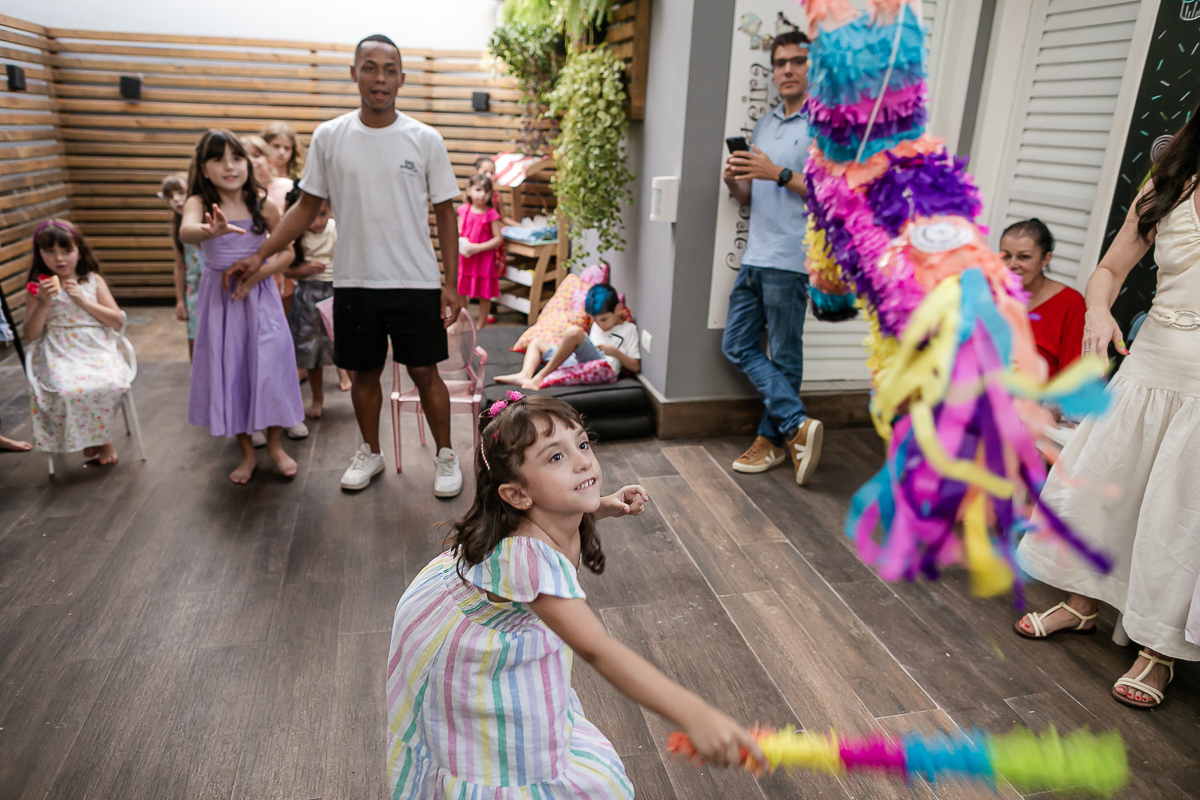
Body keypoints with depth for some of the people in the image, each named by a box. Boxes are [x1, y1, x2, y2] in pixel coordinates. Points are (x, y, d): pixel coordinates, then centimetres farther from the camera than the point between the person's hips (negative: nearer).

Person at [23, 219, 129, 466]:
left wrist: (83, 300, -7)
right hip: (60, 356, 0)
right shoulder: (41, 286, 7)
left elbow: (117, 321, 2)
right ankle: (95, 440, -3)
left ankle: (100, 437, 0)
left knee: (111, 385, -30)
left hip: (98, 351, 1)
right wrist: (44, 303, -10)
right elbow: (30, 335, 4)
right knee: (67, 391, -31)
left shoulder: (93, 280, 8)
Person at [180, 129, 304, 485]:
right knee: (228, 372, 6)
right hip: (220, 298, 0)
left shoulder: (262, 204, -5)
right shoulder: (199, 203, -9)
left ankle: (274, 445, 21)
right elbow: (186, 231, -32)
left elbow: (287, 252, 1)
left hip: (259, 296, 0)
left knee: (269, 368, -1)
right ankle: (247, 452, 23)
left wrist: (256, 275, -14)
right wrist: (211, 231, -55)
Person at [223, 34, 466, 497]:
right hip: (353, 282, 2)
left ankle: (445, 456, 20)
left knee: (424, 372, 3)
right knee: (364, 372, 13)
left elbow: (445, 214, 1)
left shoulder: (425, 140, -2)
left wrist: (450, 283, -5)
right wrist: (261, 255, 4)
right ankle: (370, 453, 32)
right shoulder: (328, 137, 3)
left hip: (416, 282, -2)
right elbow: (307, 206, 10)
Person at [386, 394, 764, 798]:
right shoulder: (529, 556, -46)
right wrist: (694, 715, -61)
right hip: (450, 641, -7)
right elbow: (597, 650, -54)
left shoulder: (552, 517, -21)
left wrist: (605, 505, -11)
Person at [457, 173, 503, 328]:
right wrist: (459, 243, -9)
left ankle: (481, 326, 19)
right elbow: (458, 232, 13)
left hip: (484, 260, -3)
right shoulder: (464, 210, 3)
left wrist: (478, 248, -19)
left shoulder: (491, 214, -8)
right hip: (464, 259, 3)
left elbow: (498, 239, -12)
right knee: (460, 293, 10)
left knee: (484, 295, 4)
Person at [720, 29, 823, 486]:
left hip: (790, 260, -8)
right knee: (738, 346, 5)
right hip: (755, 256, 8)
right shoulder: (764, 125, 19)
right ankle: (798, 425, 9)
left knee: (784, 357, 1)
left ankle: (774, 439, 12)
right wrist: (734, 181, -2)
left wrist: (778, 173, -17)